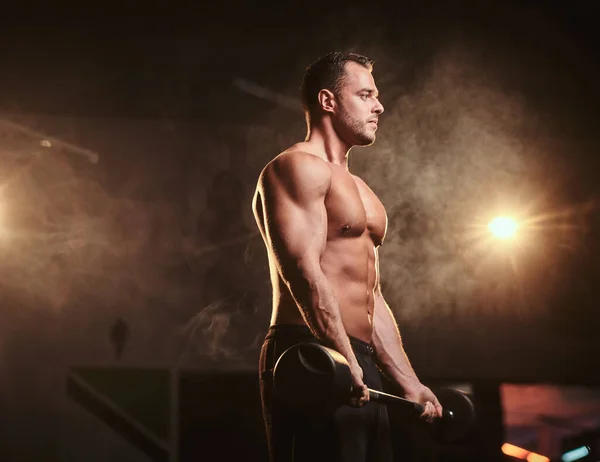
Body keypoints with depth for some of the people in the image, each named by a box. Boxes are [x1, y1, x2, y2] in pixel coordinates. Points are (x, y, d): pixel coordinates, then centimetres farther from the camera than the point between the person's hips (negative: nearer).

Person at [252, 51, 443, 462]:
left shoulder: (359, 190, 25)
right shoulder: (298, 167, -5)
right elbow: (304, 271, -19)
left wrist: (410, 384, 20)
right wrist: (345, 360, -29)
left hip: (359, 367, 10)